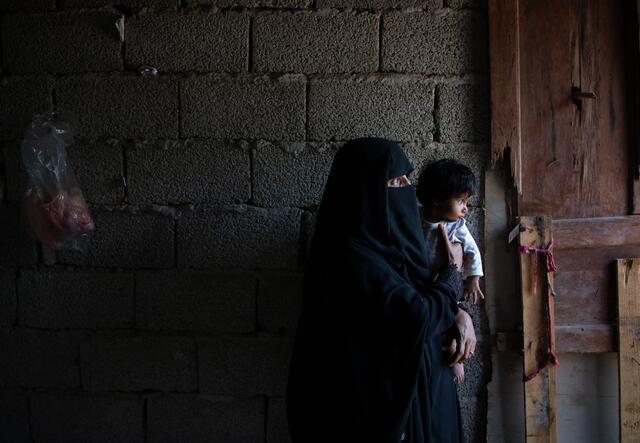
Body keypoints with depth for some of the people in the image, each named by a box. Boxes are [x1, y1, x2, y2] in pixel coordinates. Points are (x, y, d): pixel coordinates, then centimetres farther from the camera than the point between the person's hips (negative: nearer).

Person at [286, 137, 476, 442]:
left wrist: (459, 316, -3)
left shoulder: (378, 242, 7)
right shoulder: (352, 256, -22)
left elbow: (419, 299, 17)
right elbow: (420, 317, -22)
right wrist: (452, 270, -5)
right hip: (378, 405, -9)